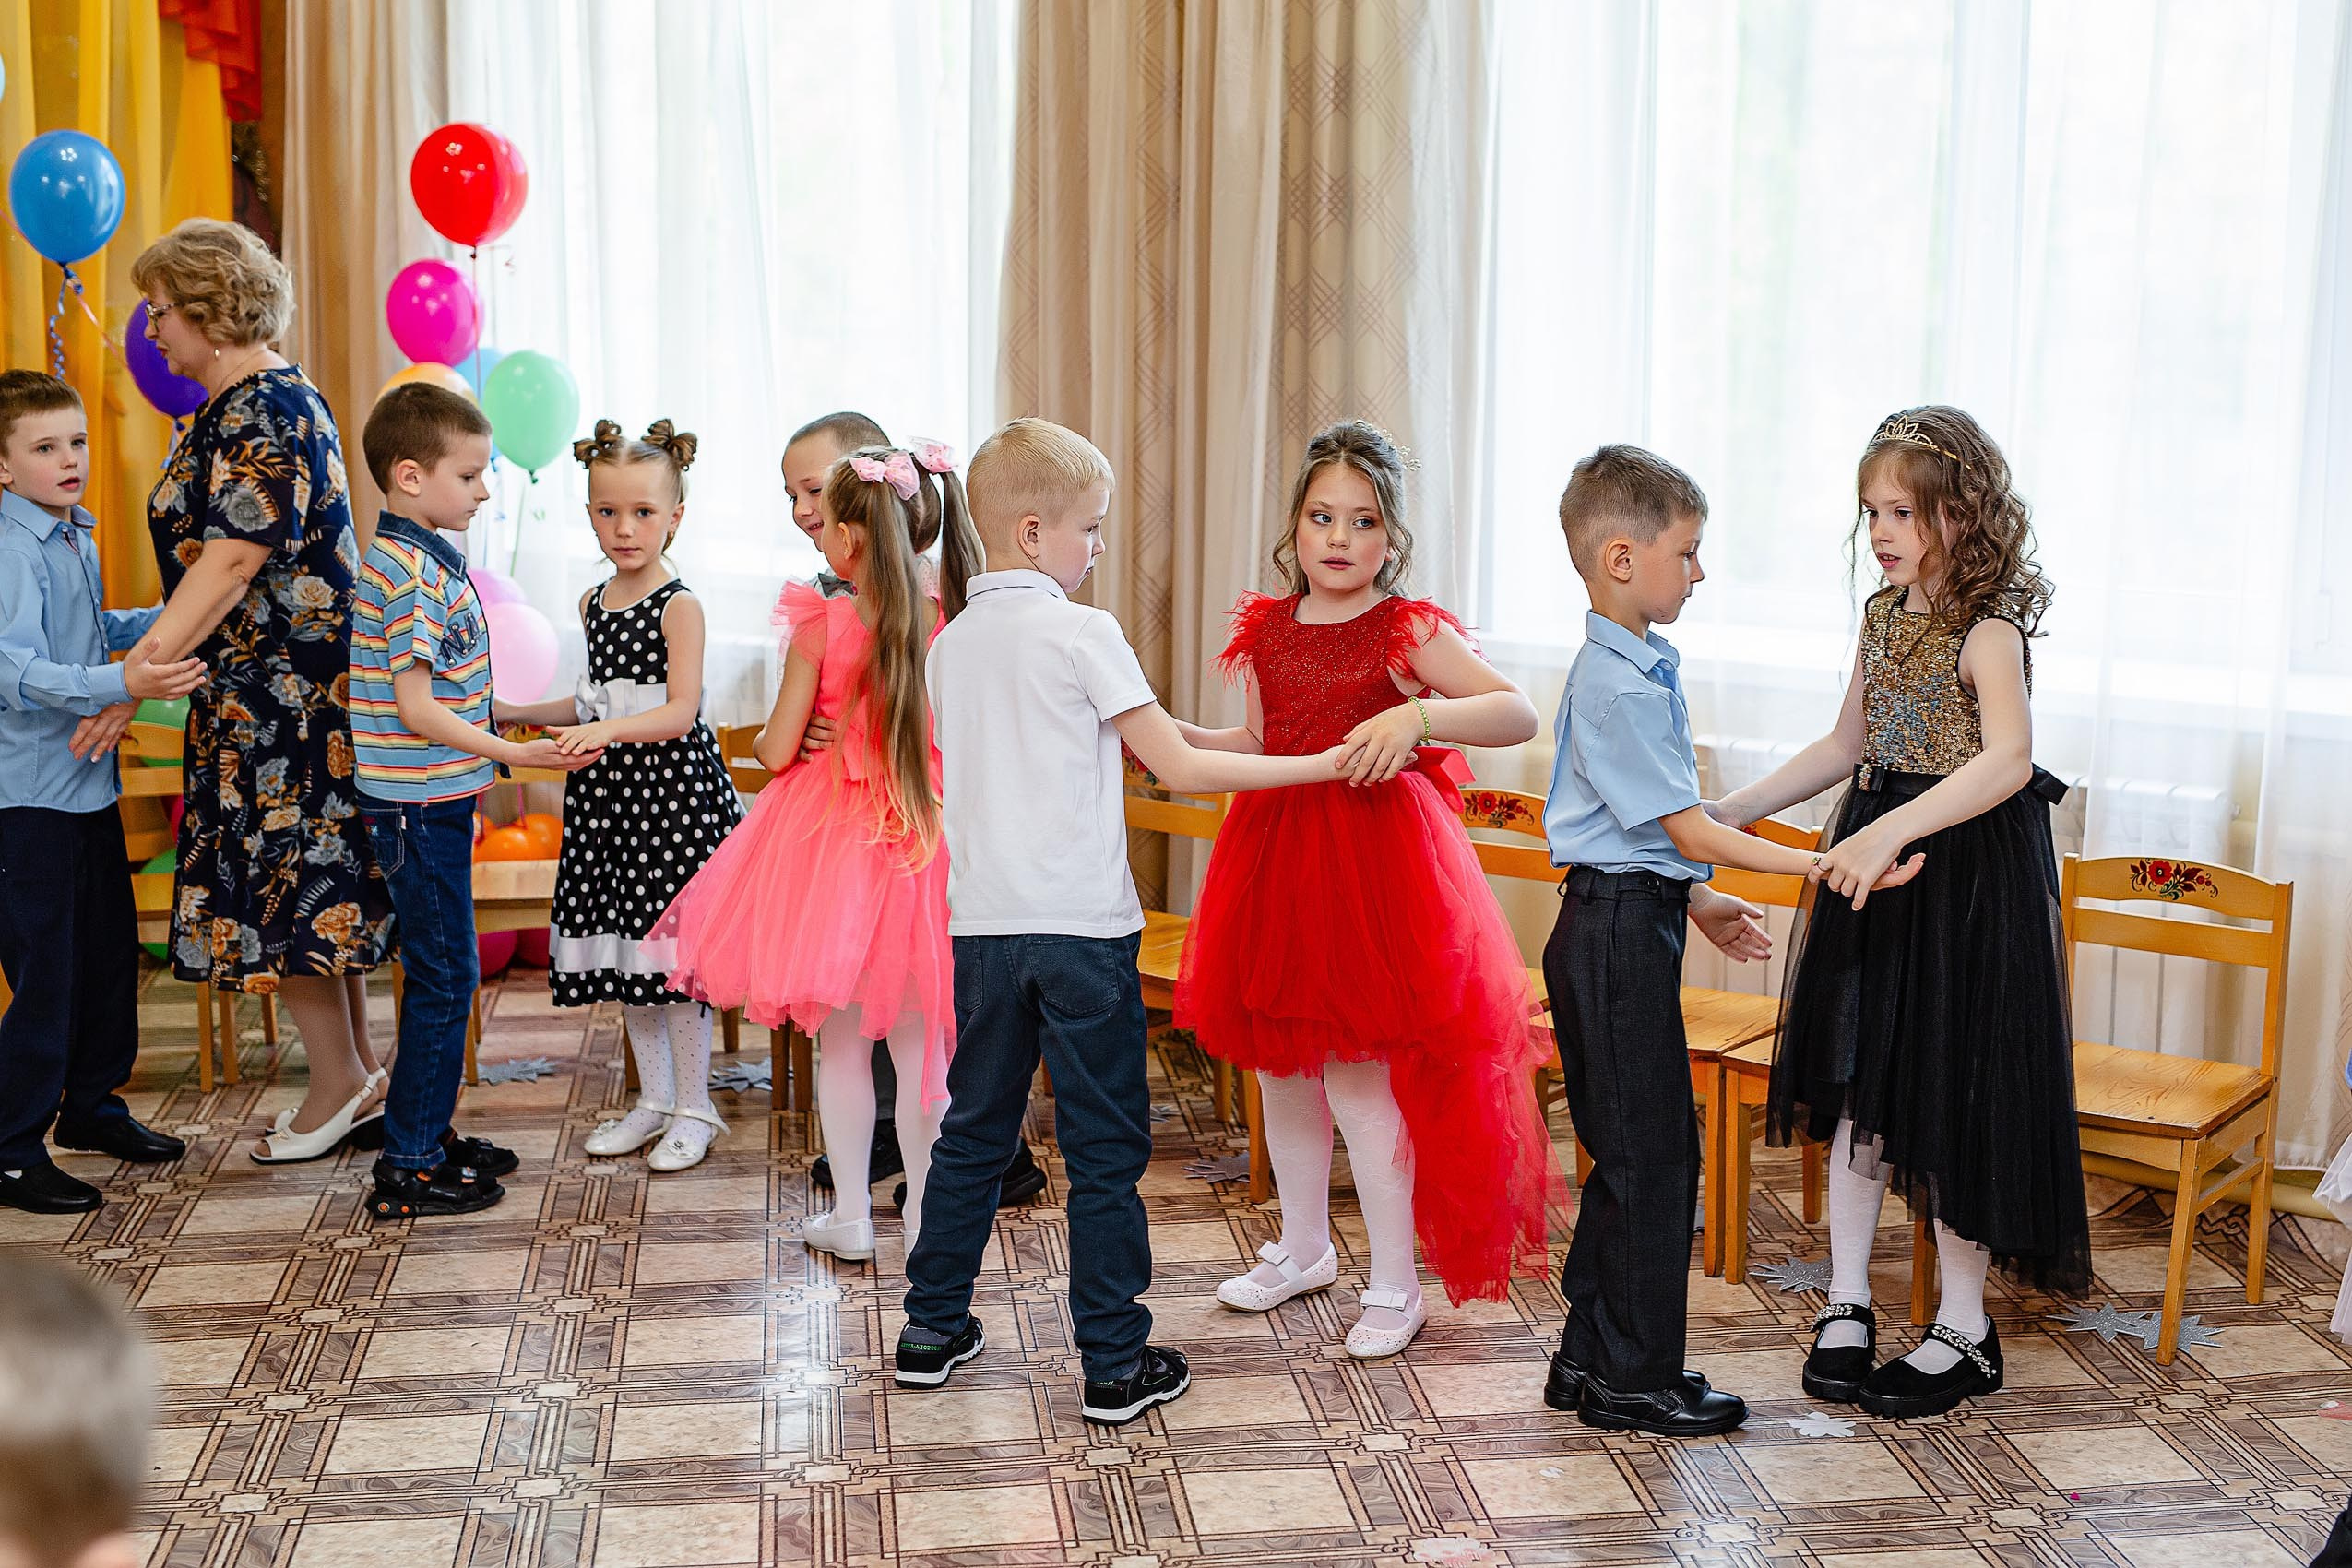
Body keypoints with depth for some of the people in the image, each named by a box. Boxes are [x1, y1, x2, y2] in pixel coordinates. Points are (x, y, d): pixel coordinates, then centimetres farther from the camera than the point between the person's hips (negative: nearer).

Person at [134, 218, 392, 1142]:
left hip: (281, 692, -10)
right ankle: (356, 1066, 19)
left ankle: (340, 1075, 7)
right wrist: (149, 656, 12)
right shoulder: (249, 404, 15)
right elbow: (217, 564, 17)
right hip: (261, 689, 10)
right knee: (311, 872, 12)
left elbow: (227, 569, -23)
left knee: (281, 879, -3)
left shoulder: (262, 416, -17)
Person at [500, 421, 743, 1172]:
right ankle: (654, 1100, 24)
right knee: (625, 946, 11)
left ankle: (694, 1108, 10)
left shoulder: (680, 606, -10)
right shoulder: (593, 603, 12)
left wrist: (608, 731, -30)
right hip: (608, 789, 7)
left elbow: (680, 711, -18)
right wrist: (515, 713, 20)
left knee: (675, 947, -3)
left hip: (671, 787, -7)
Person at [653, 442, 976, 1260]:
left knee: (841, 1039, 10)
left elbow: (777, 750, -9)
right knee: (919, 1041, 12)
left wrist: (763, 743, 13)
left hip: (829, 834, -2)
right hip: (920, 836, 3)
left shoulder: (820, 626, -14)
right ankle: (925, 1216, 19)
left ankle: (850, 1218, 18)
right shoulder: (945, 622, -6)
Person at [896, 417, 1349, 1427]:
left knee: (974, 1128, 17)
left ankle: (932, 1330, 25)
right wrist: (1318, 766, -4)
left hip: (983, 923, 6)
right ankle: (1115, 1365, 8)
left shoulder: (950, 644, 9)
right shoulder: (1082, 633, -10)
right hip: (1082, 925, -6)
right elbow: (1178, 766, -11)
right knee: (1104, 1146, 3)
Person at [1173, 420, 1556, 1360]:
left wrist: (1418, 717, -32)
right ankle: (1304, 1248, 35)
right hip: (1276, 852, 6)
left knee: (1360, 1074, -5)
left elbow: (1520, 715, -17)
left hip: (1372, 854, -6)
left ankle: (1395, 1285, 10)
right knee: (1279, 1063, 15)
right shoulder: (1267, 629, 9)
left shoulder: (1411, 631, -8)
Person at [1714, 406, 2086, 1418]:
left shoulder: (1986, 625, -16)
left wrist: (1892, 832, -42)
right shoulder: (1885, 613, 8)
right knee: (1859, 1080, 9)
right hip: (1879, 860, 8)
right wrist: (1730, 812, 12)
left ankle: (1962, 1329, 15)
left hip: (1971, 870, -7)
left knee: (1952, 1090, 1)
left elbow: (2007, 758, -32)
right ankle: (1847, 1304, 20)